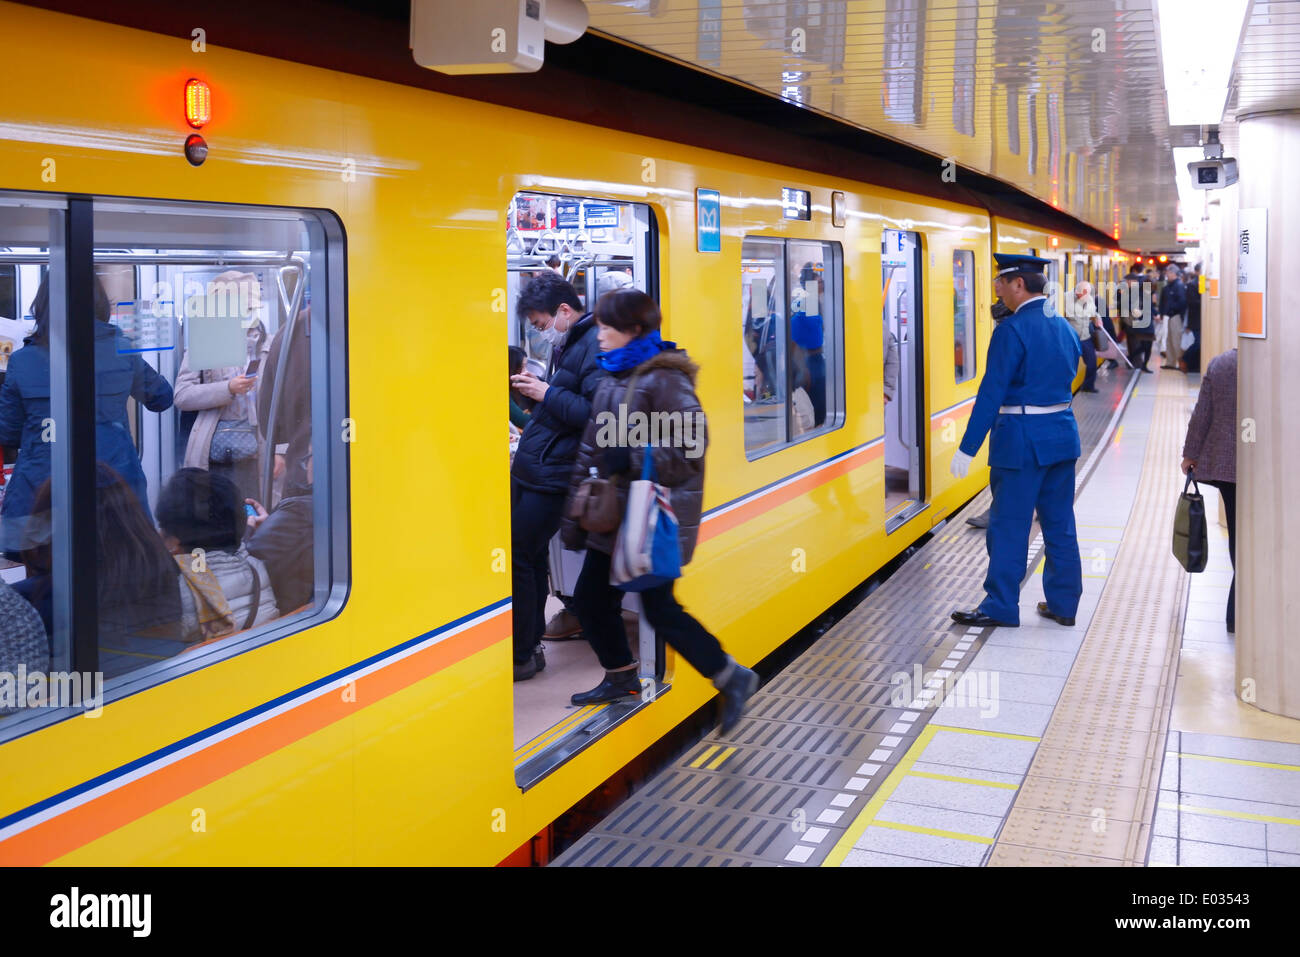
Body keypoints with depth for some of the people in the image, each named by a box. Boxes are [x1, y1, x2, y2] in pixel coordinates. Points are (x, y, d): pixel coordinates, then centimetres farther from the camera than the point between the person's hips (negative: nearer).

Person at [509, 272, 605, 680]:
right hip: (530, 468, 10)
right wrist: (535, 390, 8)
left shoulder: (600, 347, -14)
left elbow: (600, 413, -23)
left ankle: (521, 655, 3)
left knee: (517, 556, -7)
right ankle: (530, 646, 24)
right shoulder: (569, 344, 17)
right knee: (531, 555, 14)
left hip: (555, 475, -10)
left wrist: (548, 394, -17)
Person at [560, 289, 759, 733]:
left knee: (659, 607, -7)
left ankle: (732, 678, 9)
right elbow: (591, 451, 17)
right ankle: (621, 678, 31)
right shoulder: (610, 382, 13)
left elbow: (692, 444, -22)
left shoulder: (665, 380, -14)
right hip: (615, 513, 9)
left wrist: (631, 458, -23)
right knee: (590, 598, 11)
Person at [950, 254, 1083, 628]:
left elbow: (992, 391, -17)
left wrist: (967, 448, -14)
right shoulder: (1063, 326, 10)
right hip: (1063, 433, 8)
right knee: (1060, 523, 13)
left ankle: (1000, 607, 7)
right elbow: (1070, 375, 16)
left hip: (1022, 440, -8)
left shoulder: (1012, 329, -14)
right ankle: (1063, 604, 20)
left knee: (1009, 526, 1)